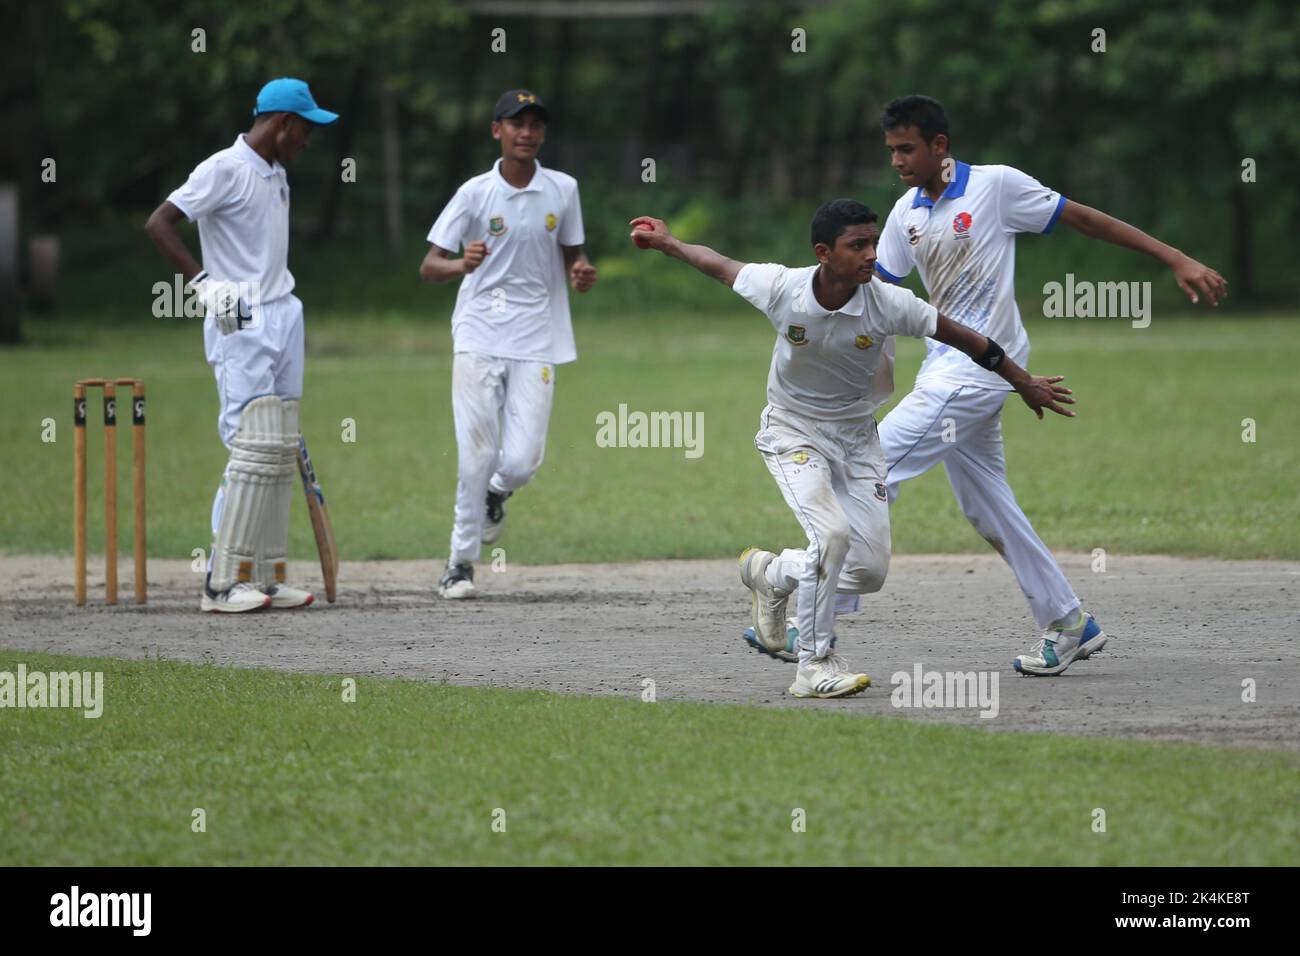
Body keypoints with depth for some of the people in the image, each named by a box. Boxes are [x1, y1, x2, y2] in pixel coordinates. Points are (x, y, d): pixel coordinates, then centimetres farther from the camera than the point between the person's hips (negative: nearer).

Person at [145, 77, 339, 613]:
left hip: (282, 317, 9)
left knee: (280, 451, 8)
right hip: (240, 325, -9)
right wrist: (201, 282, -22)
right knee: (255, 447, -14)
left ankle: (265, 575, 12)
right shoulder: (225, 169, -11)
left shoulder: (276, 175, 16)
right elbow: (159, 224, -17)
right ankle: (223, 583, -11)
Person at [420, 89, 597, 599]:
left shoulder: (563, 190, 4)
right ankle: (461, 561, 9)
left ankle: (495, 495, 29)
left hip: (536, 341, 1)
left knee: (521, 461, -8)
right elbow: (428, 266, -5)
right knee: (476, 455, -7)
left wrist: (581, 273, -8)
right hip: (479, 338, -1)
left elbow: (571, 256, 16)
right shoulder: (476, 193, -3)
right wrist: (461, 265, -28)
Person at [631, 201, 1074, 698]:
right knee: (832, 532, -26)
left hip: (856, 434, 3)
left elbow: (964, 339, -10)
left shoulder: (889, 304, -21)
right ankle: (815, 664, -13)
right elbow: (720, 265, -4)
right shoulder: (781, 288, -22)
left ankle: (771, 573, 25)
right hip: (793, 430, -3)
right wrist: (667, 242, 11)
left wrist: (1026, 385, -1)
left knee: (870, 571, -3)